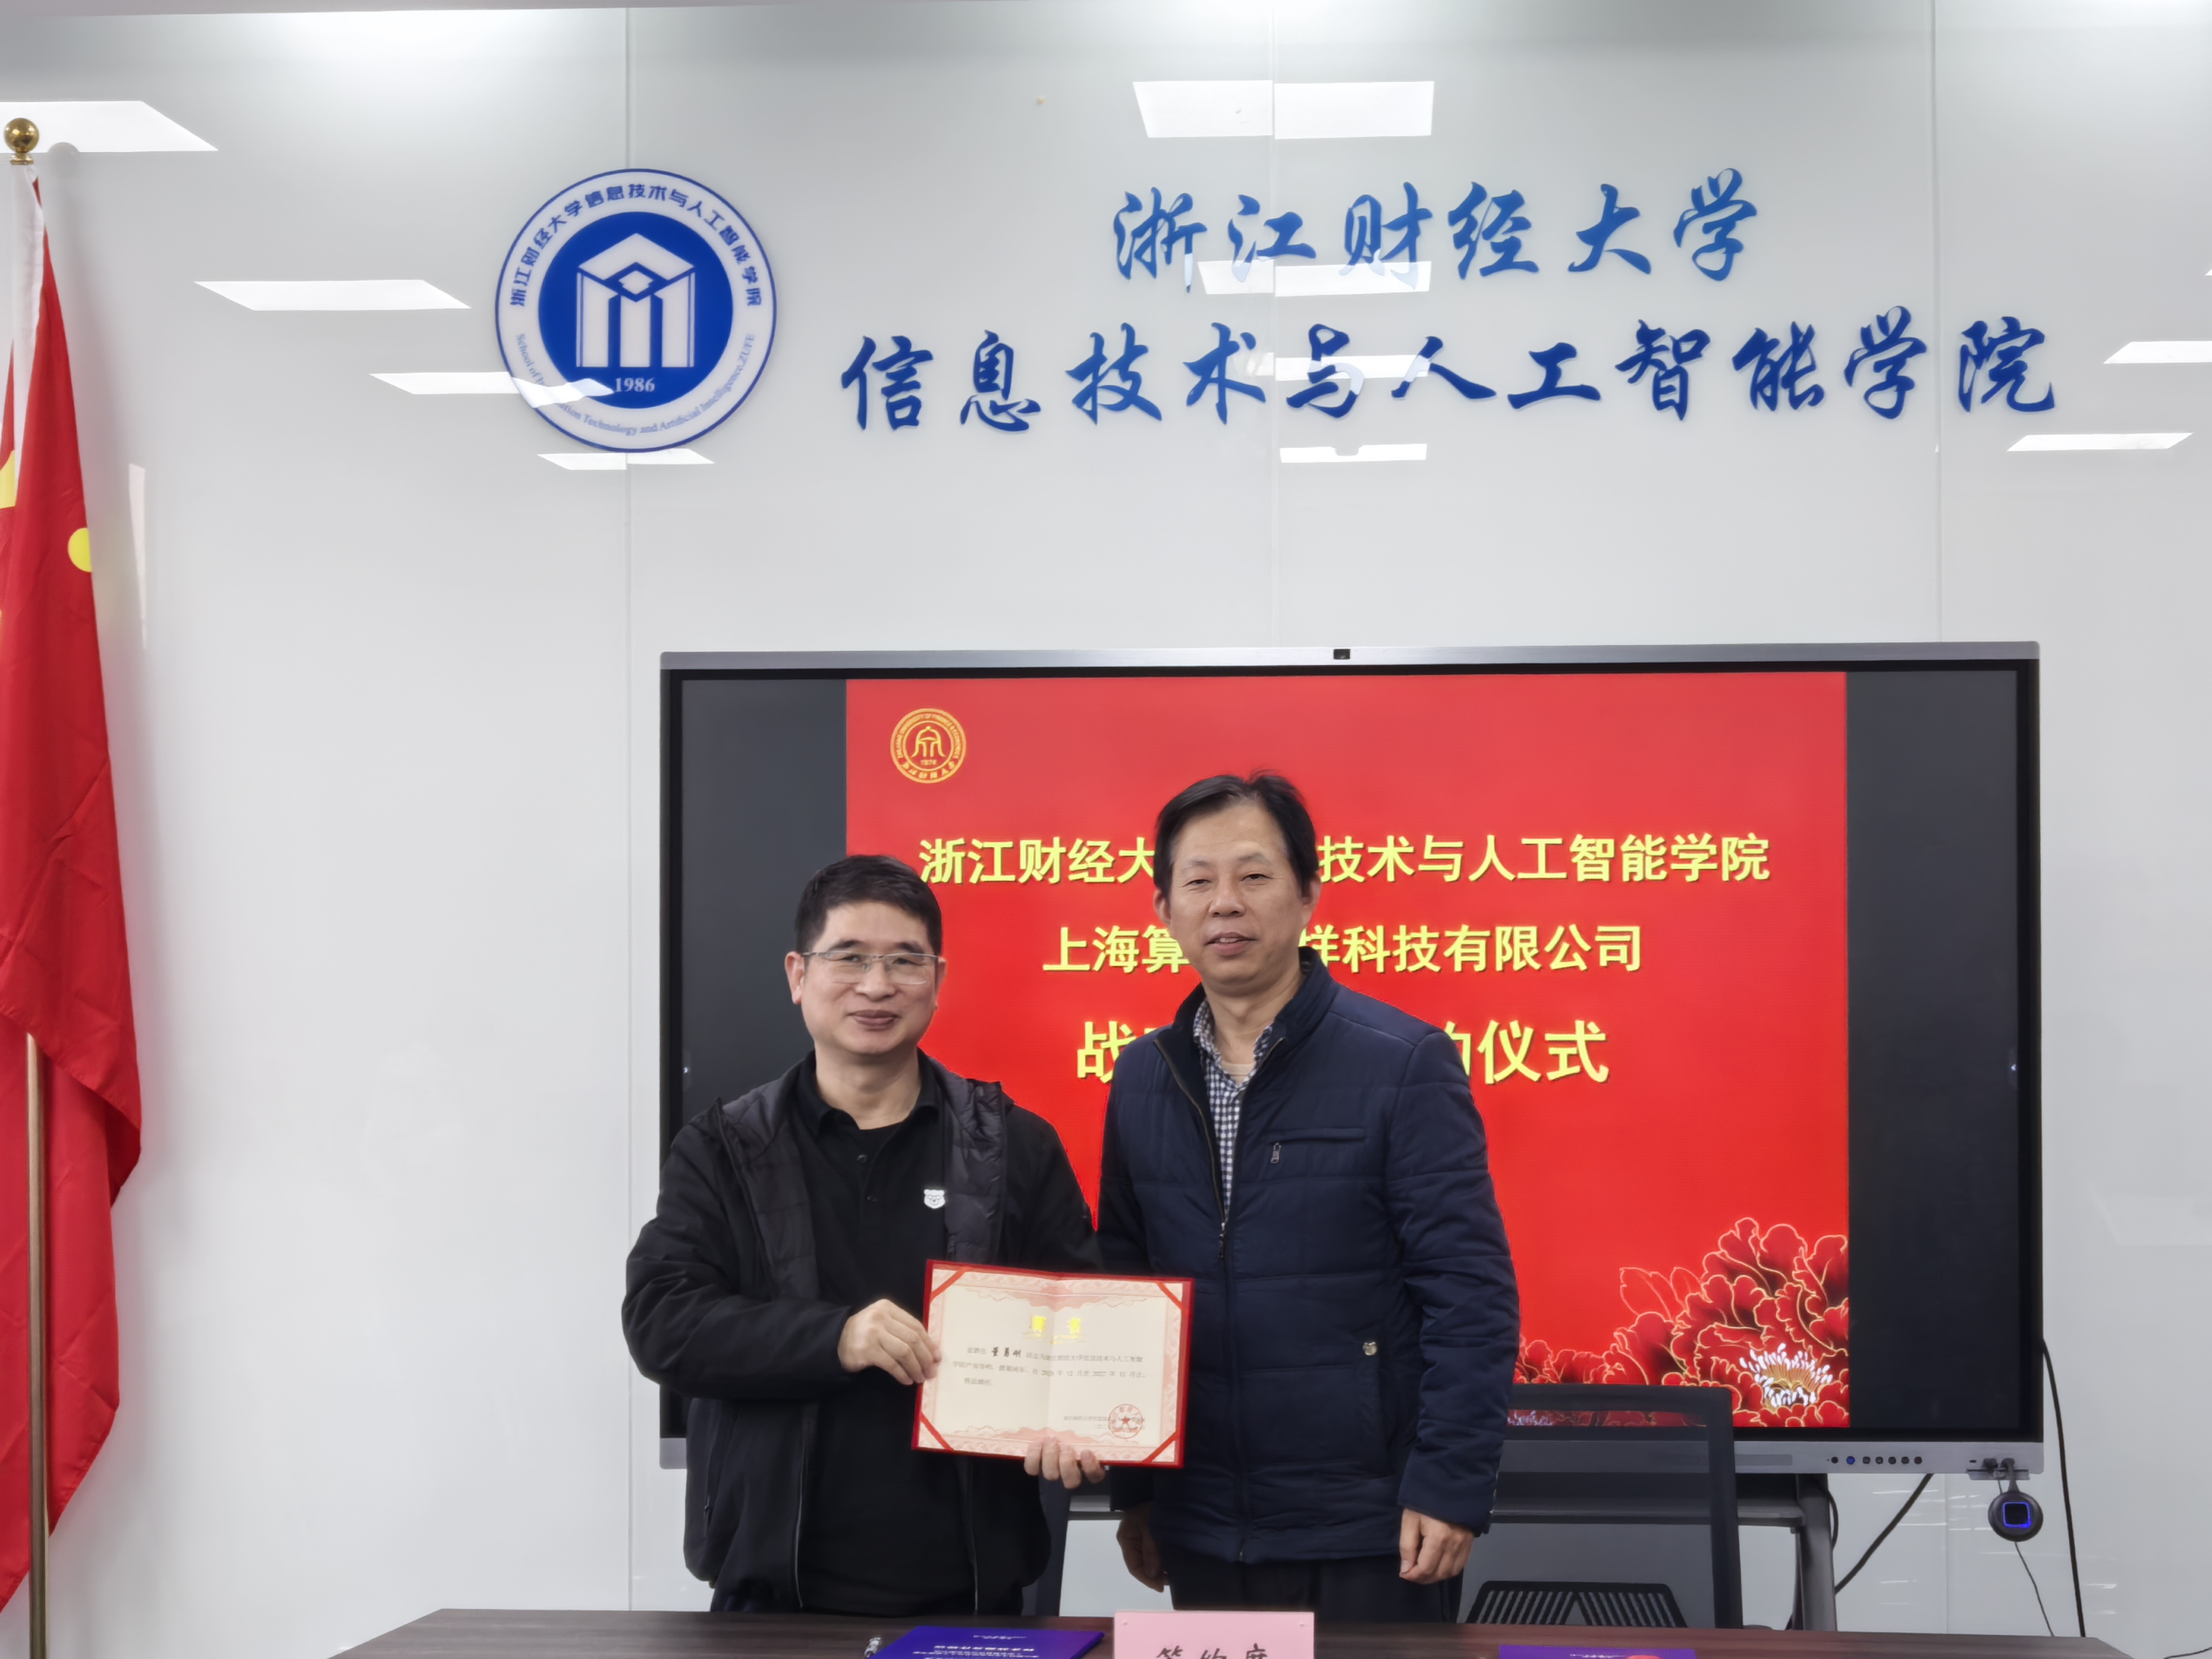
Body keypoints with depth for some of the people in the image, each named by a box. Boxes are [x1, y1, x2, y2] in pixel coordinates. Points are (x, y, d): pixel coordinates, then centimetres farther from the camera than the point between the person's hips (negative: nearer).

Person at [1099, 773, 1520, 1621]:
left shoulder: (1403, 1063, -8)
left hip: (1370, 1535, -4)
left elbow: (1472, 1291, -10)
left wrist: (1449, 1486, -15)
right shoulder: (1142, 1077, 7)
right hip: (1202, 1535, 5)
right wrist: (1131, 1490, 11)